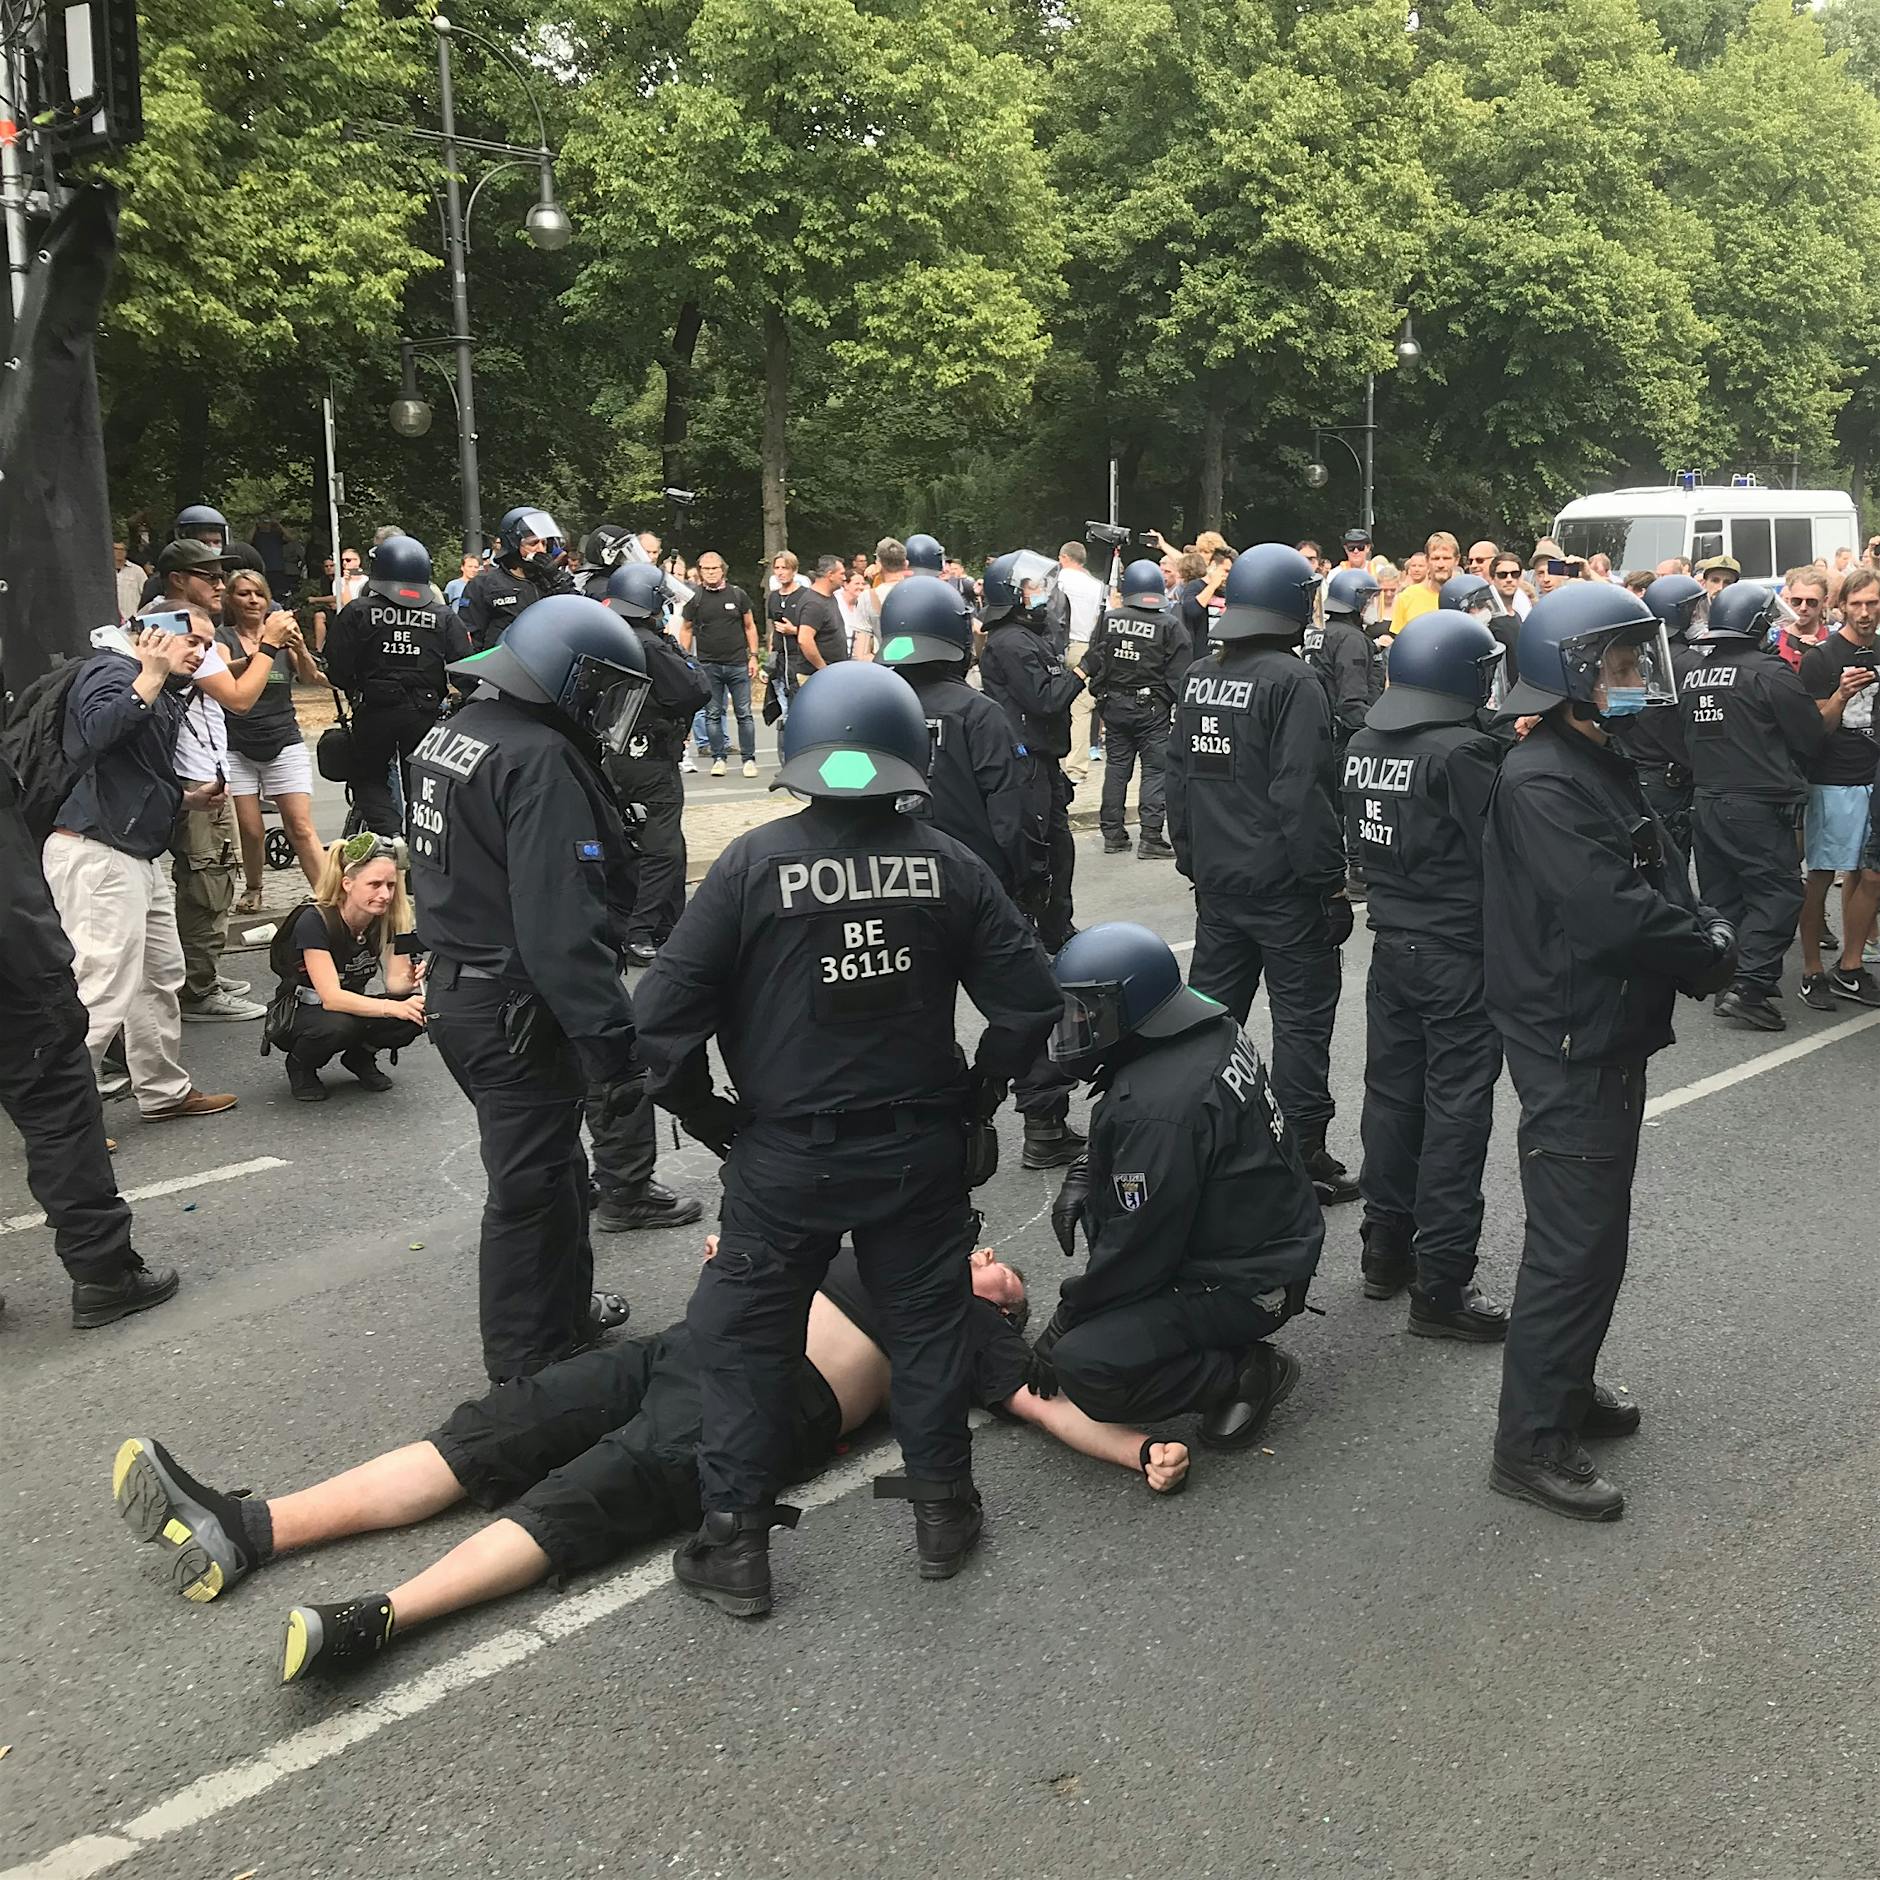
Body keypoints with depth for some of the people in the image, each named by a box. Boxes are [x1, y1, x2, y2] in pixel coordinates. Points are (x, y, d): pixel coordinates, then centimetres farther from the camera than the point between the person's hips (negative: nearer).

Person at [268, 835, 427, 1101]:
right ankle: (300, 1065, -5)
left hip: (352, 1008, 5)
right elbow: (331, 997, -35)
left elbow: (395, 981, -12)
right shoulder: (315, 921, -28)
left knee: (419, 1011, -23)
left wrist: (410, 978, -37)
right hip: (295, 1015, -5)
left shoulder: (387, 919, -11)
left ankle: (361, 1055, 6)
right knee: (338, 1025, -39)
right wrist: (395, 1007, -45)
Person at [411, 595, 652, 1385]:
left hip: (457, 987, 10)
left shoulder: (453, 733, 10)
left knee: (550, 1166, 23)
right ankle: (530, 1369, 15)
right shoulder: (541, 761, -22)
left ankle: (566, 1313, 40)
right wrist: (614, 1044, -27)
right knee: (534, 1189, 3)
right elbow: (561, 927, -29)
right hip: (515, 1012, -10)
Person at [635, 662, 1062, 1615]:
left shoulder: (752, 863, -12)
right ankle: (942, 1508, 31)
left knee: (746, 1336, 12)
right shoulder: (948, 864, -6)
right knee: (927, 1322, 18)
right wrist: (977, 1098, 10)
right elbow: (1028, 1000, -4)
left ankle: (734, 1542, 19)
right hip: (921, 1145, 2)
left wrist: (704, 1112, 1)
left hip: (784, 1153, -2)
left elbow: (663, 1009, -13)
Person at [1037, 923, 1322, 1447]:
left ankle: (1248, 1372, -5)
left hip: (1244, 1286, -10)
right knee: (1094, 1199, 16)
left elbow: (1137, 1250, -22)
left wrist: (1063, 1323, -7)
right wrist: (1084, 1174, 6)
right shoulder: (1213, 1032, 0)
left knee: (1083, 1368, -19)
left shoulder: (1157, 1107, -30)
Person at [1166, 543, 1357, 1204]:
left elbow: (1178, 777, 14)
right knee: (1302, 1017, 2)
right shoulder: (1292, 680, -15)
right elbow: (1302, 792, -20)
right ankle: (1306, 1156, 7)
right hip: (1283, 883, -7)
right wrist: (1330, 882, -14)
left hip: (1216, 879, 7)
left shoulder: (1197, 679, 8)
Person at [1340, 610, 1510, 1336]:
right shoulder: (1463, 751, -19)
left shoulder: (1362, 745, 4)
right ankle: (1440, 1285, 4)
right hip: (1459, 955, -7)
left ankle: (1385, 1247, 28)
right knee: (1455, 1111, -1)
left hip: (1391, 944, 7)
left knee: (1392, 1091, 16)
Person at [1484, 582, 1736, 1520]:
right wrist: (1712, 950, -13)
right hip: (1570, 1047, -10)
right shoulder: (1541, 782, -20)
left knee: (1596, 1232, 20)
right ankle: (1532, 1442, 6)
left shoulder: (1604, 768, 13)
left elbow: (1662, 886, 11)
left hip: (1613, 1039, 10)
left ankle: (1568, 1387, 35)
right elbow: (1611, 913, -28)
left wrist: (1700, 942, -9)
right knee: (1573, 1245, -4)